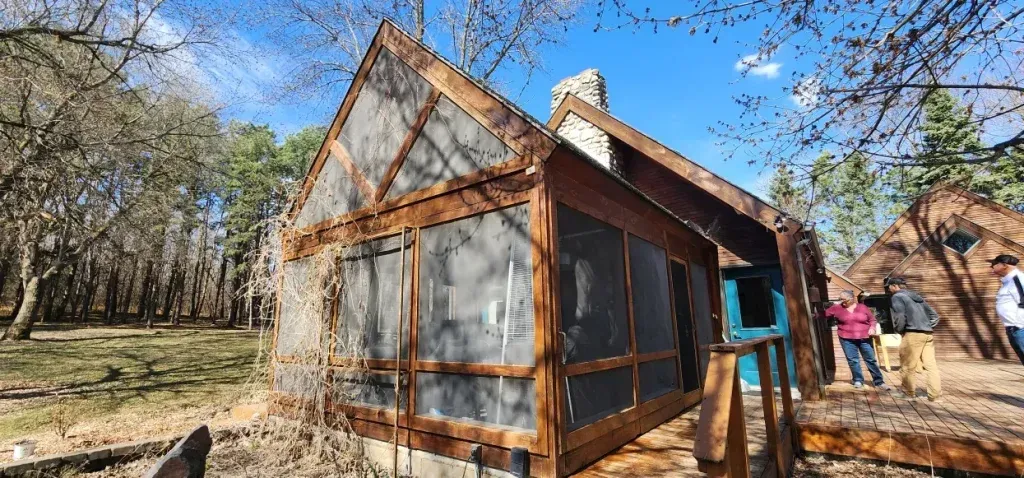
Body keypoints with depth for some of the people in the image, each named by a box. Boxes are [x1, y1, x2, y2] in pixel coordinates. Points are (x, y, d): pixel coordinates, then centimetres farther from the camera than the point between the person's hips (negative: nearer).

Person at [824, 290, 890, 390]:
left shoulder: (862, 307, 4)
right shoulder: (837, 308, 0)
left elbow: (872, 319, 9)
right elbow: (824, 314, 4)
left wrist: (872, 328, -5)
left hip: (864, 338, 1)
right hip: (847, 339, -1)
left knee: (871, 359, 8)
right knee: (852, 360, 3)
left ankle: (879, 381, 18)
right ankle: (858, 380, 14)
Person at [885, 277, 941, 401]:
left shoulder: (897, 296, -4)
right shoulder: (917, 297, 20)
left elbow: (900, 317, -14)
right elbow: (934, 315, 22)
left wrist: (898, 330, 0)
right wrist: (929, 328, 20)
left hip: (912, 334, -8)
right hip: (927, 335, 8)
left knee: (907, 366, 4)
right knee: (931, 365, 6)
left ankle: (909, 393, 14)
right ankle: (935, 395, 5)